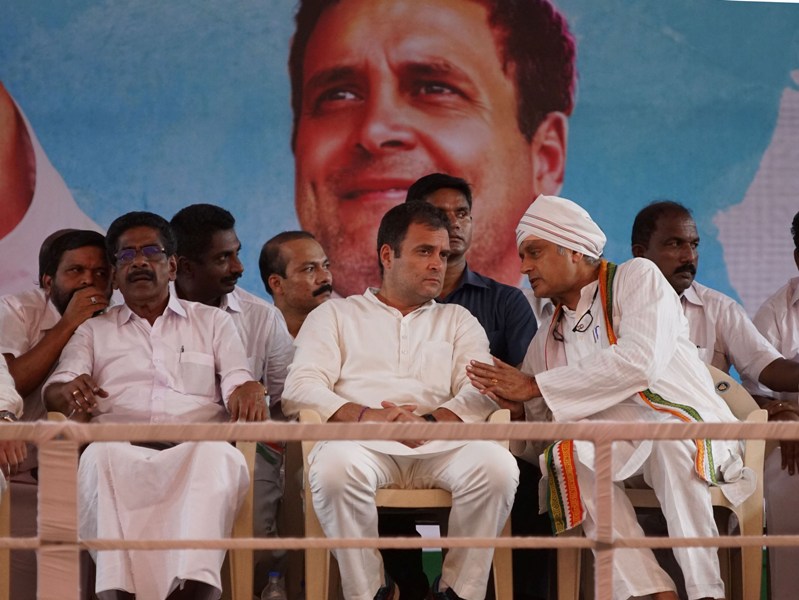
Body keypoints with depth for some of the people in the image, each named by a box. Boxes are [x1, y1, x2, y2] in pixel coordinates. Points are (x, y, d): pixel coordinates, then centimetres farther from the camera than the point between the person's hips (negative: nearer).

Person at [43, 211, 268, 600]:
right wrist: (71, 392, -12)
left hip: (195, 449, 0)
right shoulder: (94, 331, 29)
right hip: (121, 449, 0)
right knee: (100, 456, -39)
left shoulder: (213, 323, 29)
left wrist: (249, 392, -12)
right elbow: (56, 390, 15)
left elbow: (238, 381, 15)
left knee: (219, 455, -39)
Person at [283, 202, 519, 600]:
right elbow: (299, 390, 6)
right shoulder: (335, 315, 22)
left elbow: (483, 392, 10)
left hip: (439, 447, 2)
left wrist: (433, 420, -12)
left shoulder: (458, 321, 28)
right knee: (336, 466, -38)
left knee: (496, 465, -31)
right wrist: (364, 415, -14)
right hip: (363, 442, -2)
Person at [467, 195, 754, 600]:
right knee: (571, 450, -27)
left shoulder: (637, 278, 3)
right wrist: (518, 409, -10)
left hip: (692, 434, -4)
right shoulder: (549, 337, 19)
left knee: (666, 427, -36)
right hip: (613, 448, 4)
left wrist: (534, 386, -13)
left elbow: (641, 362, -17)